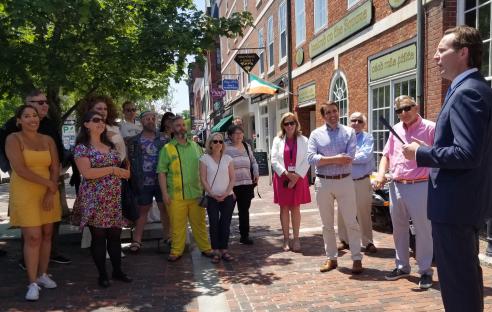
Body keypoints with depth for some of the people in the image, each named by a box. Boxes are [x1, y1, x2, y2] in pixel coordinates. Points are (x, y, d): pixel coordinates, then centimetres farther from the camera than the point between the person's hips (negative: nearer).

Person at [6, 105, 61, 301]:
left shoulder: (48, 140, 8)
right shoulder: (13, 139, -5)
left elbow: (55, 168, 4)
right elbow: (20, 169, -15)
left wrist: (51, 192, -7)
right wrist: (47, 183, -14)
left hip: (48, 193, 5)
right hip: (25, 193, -4)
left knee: (47, 234, 8)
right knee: (33, 237, -7)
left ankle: (43, 275, 21)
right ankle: (33, 283, 2)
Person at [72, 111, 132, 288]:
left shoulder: (110, 145, 14)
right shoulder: (82, 147, -5)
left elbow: (121, 167, 22)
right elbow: (87, 173, -16)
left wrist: (124, 172, 1)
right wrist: (113, 170, -14)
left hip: (115, 198, 5)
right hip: (95, 199, -5)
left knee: (115, 235, 8)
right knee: (98, 237, 3)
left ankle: (117, 271, 21)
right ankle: (102, 274, 16)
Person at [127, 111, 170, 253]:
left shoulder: (163, 139, 5)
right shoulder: (134, 141, 4)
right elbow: (131, 161, 2)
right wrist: (135, 179, -6)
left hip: (161, 180, 0)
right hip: (143, 182, 0)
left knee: (164, 208, 6)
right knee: (143, 210, 8)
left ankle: (167, 235, 18)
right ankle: (137, 240, 14)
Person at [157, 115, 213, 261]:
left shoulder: (195, 146, 12)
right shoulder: (167, 149, 0)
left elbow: (203, 169, 18)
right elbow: (162, 172, -2)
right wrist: (164, 193, -8)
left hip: (196, 193, 3)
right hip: (176, 195, -3)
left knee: (199, 223, 8)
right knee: (177, 225, 2)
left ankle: (205, 248, 19)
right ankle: (176, 251, 16)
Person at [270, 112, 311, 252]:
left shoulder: (303, 140, 4)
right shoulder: (278, 140, 5)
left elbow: (307, 161, -2)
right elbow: (274, 160, -2)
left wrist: (297, 176, -12)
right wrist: (286, 174, -13)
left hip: (298, 178, 0)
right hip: (282, 178, 1)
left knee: (295, 208, 4)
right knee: (284, 208, 5)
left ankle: (296, 239, 12)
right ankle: (286, 239, 13)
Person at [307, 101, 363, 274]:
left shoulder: (349, 132, 2)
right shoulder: (316, 134, 4)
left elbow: (349, 158, -12)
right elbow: (311, 158, -10)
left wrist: (324, 160, -12)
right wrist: (336, 159, -17)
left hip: (345, 181, -1)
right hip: (323, 182, 2)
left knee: (351, 222, 3)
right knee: (327, 224, 11)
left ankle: (357, 259, 15)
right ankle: (331, 258, 24)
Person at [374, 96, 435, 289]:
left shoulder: (430, 128, -6)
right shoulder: (396, 130, 13)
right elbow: (386, 155, 17)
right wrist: (381, 173, 1)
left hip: (419, 187, -6)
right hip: (396, 186, 6)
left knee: (423, 230, 3)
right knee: (398, 229, 14)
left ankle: (425, 271, 17)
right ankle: (402, 266, 29)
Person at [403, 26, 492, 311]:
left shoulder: (466, 92, -19)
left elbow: (467, 154, -27)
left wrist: (421, 153, -15)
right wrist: (430, 150, 11)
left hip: (454, 203, -11)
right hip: (468, 201, 11)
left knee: (456, 280, 1)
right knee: (467, 274, 23)